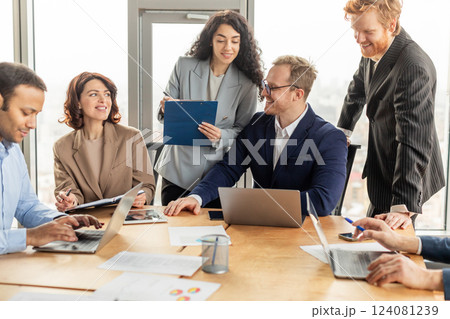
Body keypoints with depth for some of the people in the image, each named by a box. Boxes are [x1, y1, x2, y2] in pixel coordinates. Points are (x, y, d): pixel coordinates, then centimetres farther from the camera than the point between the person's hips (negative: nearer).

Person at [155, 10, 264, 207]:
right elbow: (164, 112, 5)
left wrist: (220, 136, -20)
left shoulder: (247, 84, -4)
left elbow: (243, 130, 0)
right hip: (178, 170, 1)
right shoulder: (184, 66, -1)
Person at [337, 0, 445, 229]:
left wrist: (404, 206, -37)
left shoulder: (414, 68, -31)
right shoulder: (373, 51, -3)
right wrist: (343, 131, 25)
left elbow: (415, 140, -35)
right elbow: (358, 90, 20)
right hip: (382, 171, 9)